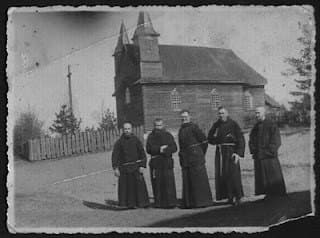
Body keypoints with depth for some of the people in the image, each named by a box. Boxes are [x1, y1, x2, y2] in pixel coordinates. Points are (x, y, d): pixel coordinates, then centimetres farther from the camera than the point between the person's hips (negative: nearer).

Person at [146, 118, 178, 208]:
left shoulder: (168, 135, 12)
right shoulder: (151, 136, 11)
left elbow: (174, 147, 0)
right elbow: (149, 149, -3)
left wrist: (165, 150, -16)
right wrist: (159, 149, -13)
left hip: (167, 163, 0)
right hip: (155, 163, 0)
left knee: (169, 182, -8)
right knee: (157, 183, -1)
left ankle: (170, 202, -6)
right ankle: (158, 203, 6)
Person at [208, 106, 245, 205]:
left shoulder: (233, 124, -2)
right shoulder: (216, 125, 12)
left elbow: (241, 140, -4)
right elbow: (210, 139, 14)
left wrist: (238, 153, -14)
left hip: (231, 152, -5)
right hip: (220, 152, 5)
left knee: (233, 174, -9)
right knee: (221, 175, 1)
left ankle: (237, 196, -1)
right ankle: (229, 197, 8)